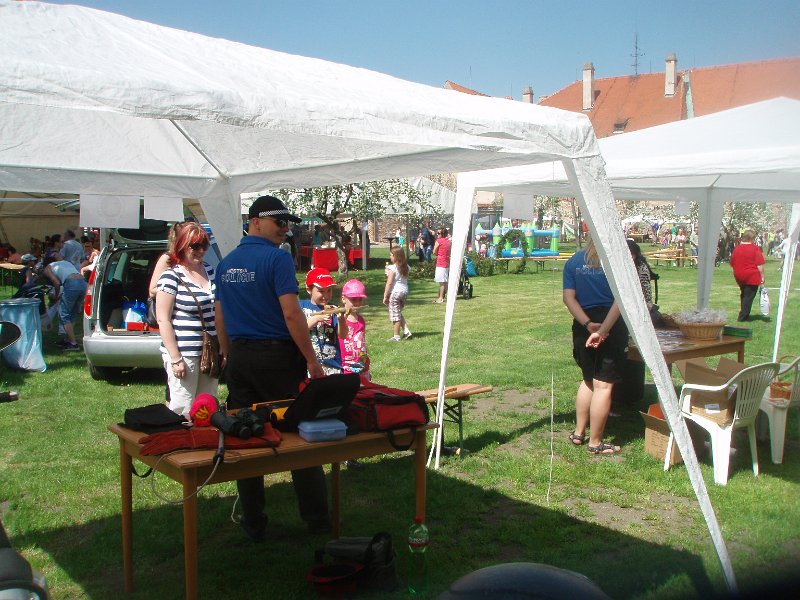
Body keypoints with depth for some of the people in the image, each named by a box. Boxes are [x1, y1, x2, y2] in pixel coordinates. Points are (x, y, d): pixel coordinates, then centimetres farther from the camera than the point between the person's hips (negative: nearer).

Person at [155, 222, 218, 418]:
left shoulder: (210, 270, 11)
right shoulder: (171, 277, -9)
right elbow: (163, 320, -11)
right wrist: (175, 359, -15)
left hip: (211, 352, 7)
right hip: (184, 353, -7)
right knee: (183, 410, -3)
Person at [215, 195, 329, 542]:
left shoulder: (226, 264, 10)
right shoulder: (277, 258, -12)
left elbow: (220, 318, 15)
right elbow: (291, 313, -19)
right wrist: (311, 359, -14)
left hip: (239, 357, 6)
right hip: (278, 357, -6)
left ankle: (254, 524, 17)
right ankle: (317, 520, 13)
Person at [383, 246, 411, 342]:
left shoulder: (392, 268, -16)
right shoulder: (406, 267, 5)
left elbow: (389, 283, -16)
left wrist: (385, 296, -11)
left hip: (395, 292, -7)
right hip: (404, 291, 7)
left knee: (395, 315, 2)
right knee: (399, 313, 22)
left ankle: (396, 336, 8)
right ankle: (406, 331, 14)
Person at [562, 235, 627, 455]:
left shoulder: (573, 261, 6)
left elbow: (569, 297, -2)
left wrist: (588, 324, -8)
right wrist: (602, 331, -19)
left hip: (583, 327, 5)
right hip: (612, 327, -5)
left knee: (588, 380, 21)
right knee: (603, 384, 1)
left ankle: (578, 433, 26)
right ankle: (595, 443, 6)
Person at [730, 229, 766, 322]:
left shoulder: (736, 249, 7)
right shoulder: (755, 248, -10)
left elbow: (732, 264, 14)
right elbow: (760, 265, -12)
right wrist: (762, 276, -4)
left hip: (739, 277, 6)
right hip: (752, 277, -6)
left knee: (743, 295, 20)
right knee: (749, 296, 1)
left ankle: (744, 315, 26)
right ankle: (742, 317, 1)